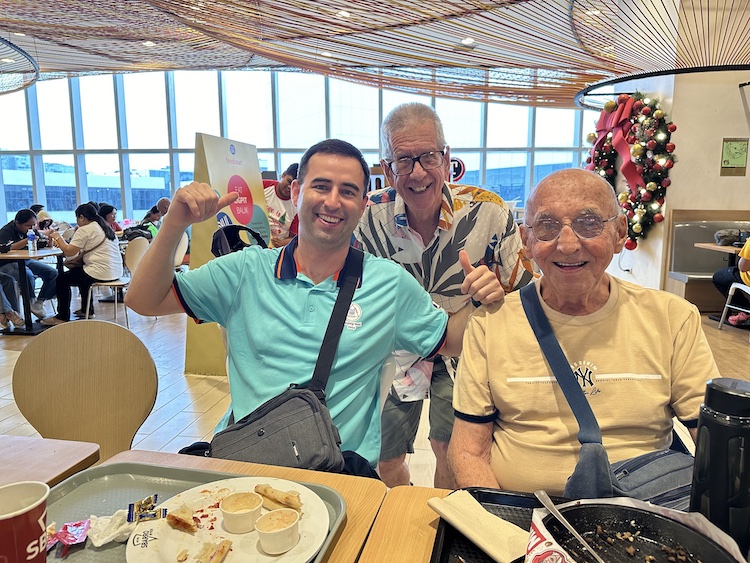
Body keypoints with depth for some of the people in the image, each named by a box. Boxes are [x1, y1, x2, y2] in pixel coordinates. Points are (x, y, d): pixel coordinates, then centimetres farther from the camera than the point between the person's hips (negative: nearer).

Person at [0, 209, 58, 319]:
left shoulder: (31, 229, 3)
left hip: (25, 261, 7)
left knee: (53, 273, -10)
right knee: (27, 275, -37)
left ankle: (39, 302, -3)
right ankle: (32, 303, -13)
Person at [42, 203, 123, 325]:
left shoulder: (84, 230, -10)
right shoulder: (106, 227, 16)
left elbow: (68, 252, -11)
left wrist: (58, 237, 6)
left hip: (101, 273, -9)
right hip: (116, 272, 9)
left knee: (62, 279, 8)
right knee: (78, 271, 33)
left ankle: (62, 317, 14)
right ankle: (87, 310, 37)